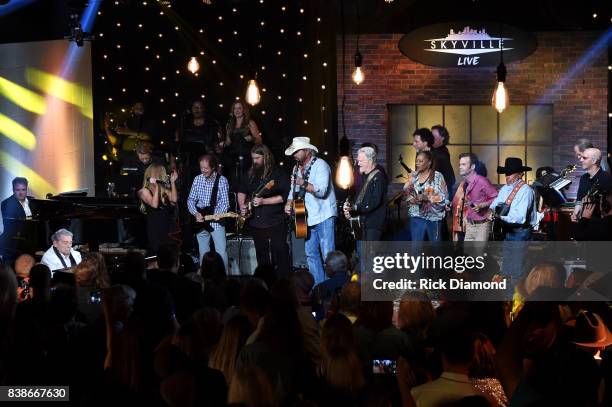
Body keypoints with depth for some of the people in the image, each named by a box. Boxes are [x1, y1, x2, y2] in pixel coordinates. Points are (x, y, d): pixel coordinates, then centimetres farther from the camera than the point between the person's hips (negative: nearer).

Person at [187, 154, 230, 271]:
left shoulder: (222, 180, -6)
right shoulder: (197, 179, 4)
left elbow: (225, 202, -8)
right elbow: (191, 199, 7)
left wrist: (219, 214, -25)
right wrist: (196, 213, -9)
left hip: (216, 222, -4)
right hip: (200, 222, 4)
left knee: (221, 252, -11)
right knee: (203, 253, 11)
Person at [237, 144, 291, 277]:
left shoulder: (278, 174, -8)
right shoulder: (251, 174, 12)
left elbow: (285, 196, -17)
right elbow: (242, 191, 23)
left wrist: (263, 201, -22)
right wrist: (242, 205, 4)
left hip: (275, 224, -7)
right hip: (256, 223, 7)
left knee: (280, 255, -9)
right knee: (262, 259, 13)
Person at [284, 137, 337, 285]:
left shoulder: (320, 165, -12)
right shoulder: (297, 168, 13)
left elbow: (322, 190, -22)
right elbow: (294, 190, 22)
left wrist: (304, 184, -34)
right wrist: (289, 203, 3)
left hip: (324, 217, -8)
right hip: (308, 218, 8)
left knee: (328, 254, -10)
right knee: (310, 254, 11)